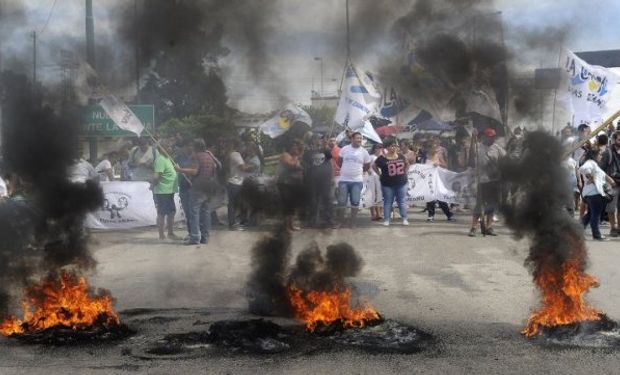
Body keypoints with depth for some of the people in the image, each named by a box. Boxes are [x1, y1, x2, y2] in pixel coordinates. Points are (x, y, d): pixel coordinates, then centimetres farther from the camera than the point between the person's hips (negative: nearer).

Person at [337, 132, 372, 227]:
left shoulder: (364, 152, 1)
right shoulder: (344, 149, 1)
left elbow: (367, 166, 12)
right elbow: (339, 161, 14)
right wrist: (346, 169, 10)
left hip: (357, 181, 0)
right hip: (343, 180, 0)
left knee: (355, 202, 1)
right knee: (341, 202, 2)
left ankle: (353, 222, 9)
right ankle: (340, 221, 14)